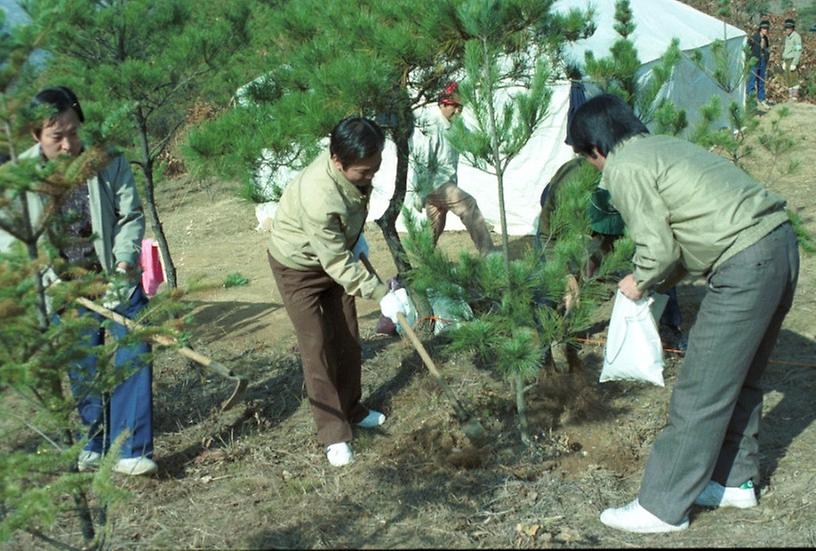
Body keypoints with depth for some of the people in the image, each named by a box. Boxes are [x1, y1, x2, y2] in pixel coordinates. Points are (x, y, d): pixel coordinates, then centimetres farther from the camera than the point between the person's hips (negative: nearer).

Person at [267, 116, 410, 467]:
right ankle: (334, 434, 0)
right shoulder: (319, 197, -42)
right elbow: (338, 263, -33)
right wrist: (381, 294, -31)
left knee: (348, 339, 12)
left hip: (335, 256, 7)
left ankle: (351, 409, 30)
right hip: (298, 267, -7)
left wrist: (355, 237, 11)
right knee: (317, 346, -7)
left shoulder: (354, 166, -19)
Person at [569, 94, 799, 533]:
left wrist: (641, 284, 9)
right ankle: (736, 481, 34)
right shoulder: (664, 146, 22)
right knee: (739, 378, 21)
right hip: (780, 243, 10)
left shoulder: (624, 168, -6)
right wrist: (660, 281, 22)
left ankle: (662, 507, 6)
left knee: (701, 392, -3)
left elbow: (658, 248, -10)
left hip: (745, 265, -10)